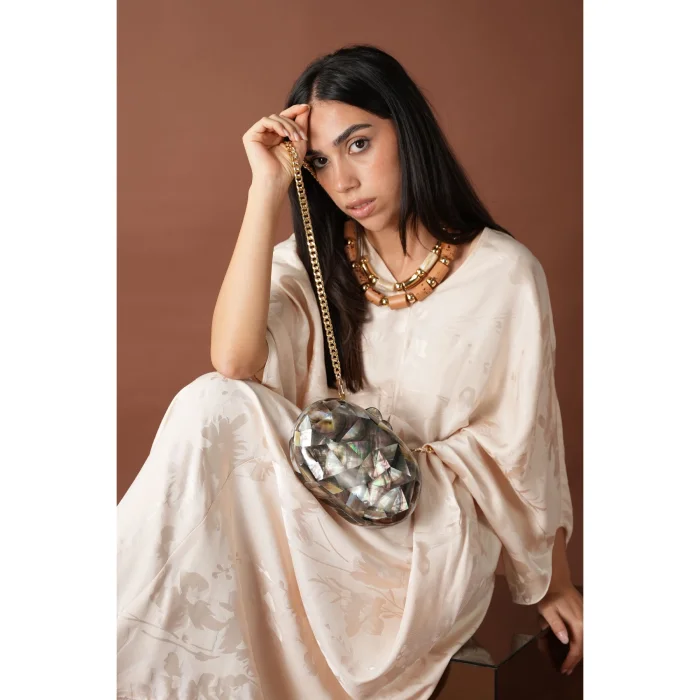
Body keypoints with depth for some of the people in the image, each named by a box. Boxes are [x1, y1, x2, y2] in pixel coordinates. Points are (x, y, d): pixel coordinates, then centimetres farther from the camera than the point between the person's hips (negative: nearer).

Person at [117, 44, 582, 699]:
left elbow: (529, 436, 4)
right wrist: (266, 189, -16)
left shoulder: (504, 272, -5)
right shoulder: (315, 262, 4)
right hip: (320, 507, 4)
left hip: (432, 542, -3)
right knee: (212, 403, -27)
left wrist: (555, 580, 13)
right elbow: (232, 362, -16)